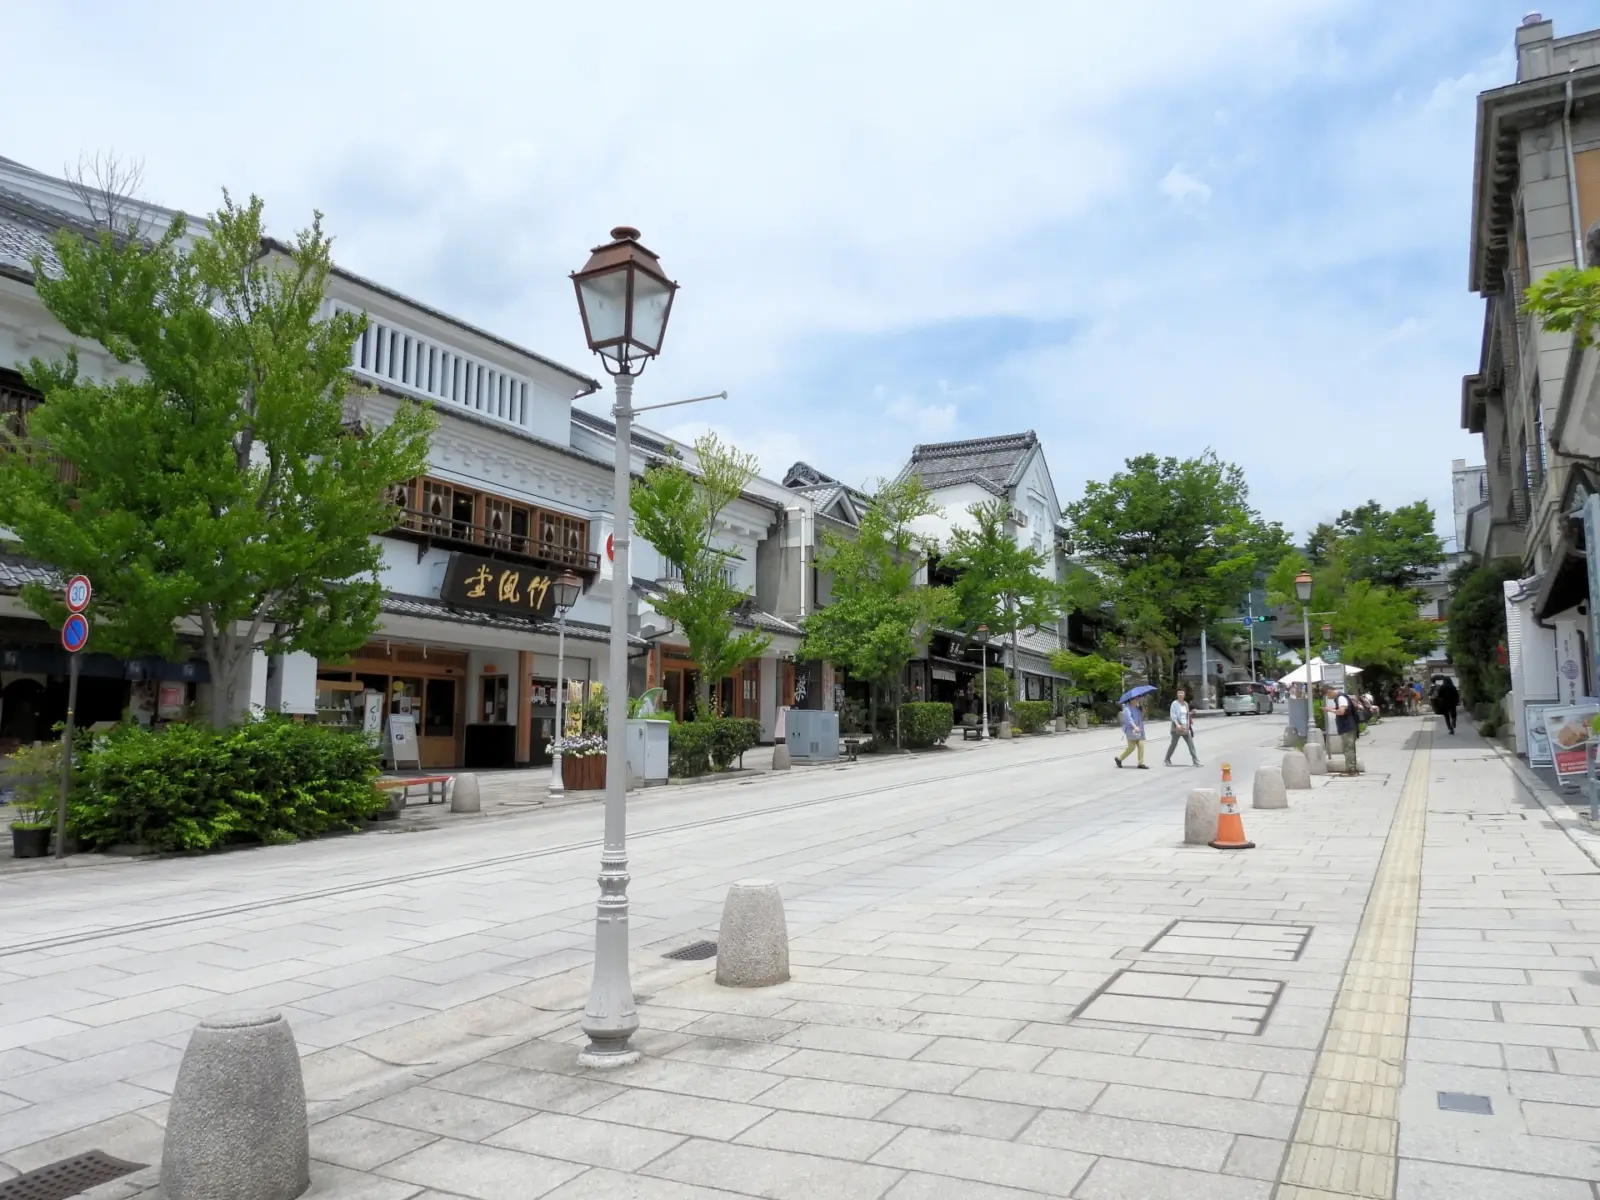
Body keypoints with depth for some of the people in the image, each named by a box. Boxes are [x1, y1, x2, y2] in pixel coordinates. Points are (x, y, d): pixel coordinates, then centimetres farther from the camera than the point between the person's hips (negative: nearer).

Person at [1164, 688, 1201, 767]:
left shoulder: (1186, 703, 12)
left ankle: (1196, 761, 0)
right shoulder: (1175, 703, -7)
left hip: (1185, 727, 5)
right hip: (1177, 727, -5)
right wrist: (1177, 724, -24)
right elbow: (1172, 715, -14)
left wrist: (1191, 713, 2)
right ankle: (1167, 760, 18)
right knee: (1173, 744, 3)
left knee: (1191, 744, -1)